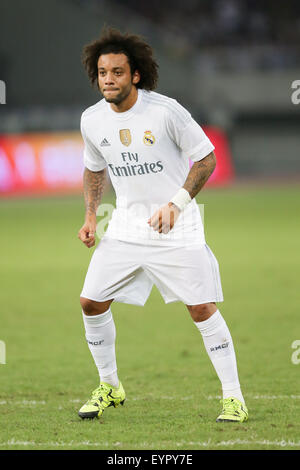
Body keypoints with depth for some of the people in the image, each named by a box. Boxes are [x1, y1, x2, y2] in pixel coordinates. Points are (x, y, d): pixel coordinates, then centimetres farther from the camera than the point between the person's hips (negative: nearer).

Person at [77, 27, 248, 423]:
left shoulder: (165, 111, -17)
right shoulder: (92, 120, -1)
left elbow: (206, 157, -9)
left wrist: (177, 203, -20)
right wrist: (90, 217, 5)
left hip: (177, 228, -5)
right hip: (127, 225, 5)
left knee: (202, 308, -10)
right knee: (91, 303, 0)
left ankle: (233, 397, 1)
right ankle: (110, 387, 20)